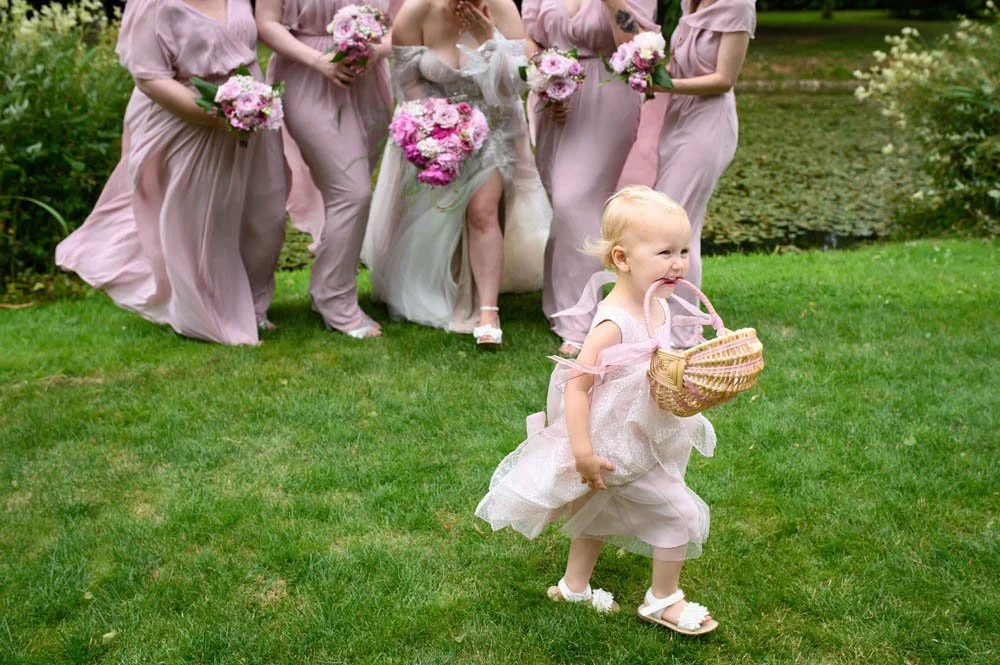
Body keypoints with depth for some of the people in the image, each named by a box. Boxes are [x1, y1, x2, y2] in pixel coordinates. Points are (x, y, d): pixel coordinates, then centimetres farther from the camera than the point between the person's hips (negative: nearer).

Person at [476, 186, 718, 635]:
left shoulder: (659, 310, -3)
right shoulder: (613, 323, -30)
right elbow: (576, 383, -30)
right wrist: (583, 452, -31)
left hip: (645, 443, 10)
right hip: (618, 451, -9)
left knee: (601, 516, 25)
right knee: (680, 513, 0)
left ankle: (573, 587, 45)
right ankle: (663, 601, 20)